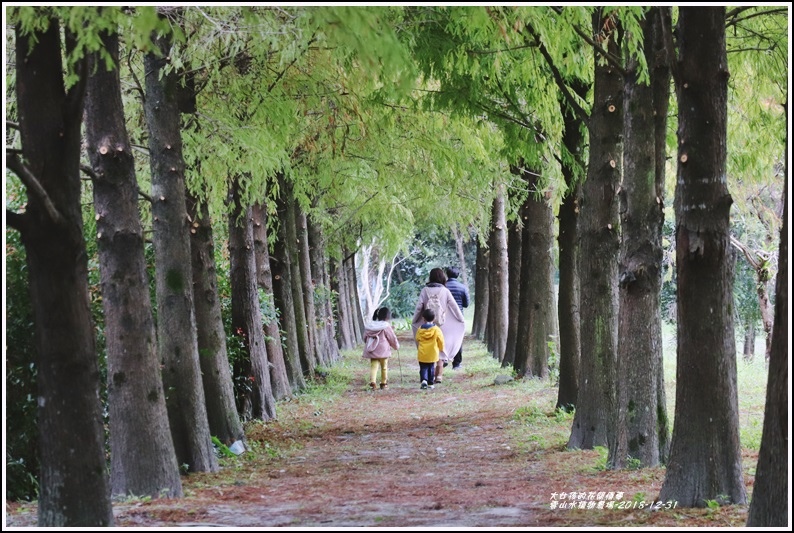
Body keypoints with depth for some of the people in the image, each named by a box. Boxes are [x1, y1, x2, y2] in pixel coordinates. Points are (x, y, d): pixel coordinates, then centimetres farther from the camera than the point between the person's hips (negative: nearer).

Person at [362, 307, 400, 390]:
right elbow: (392, 338, -1)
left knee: (373, 366, 1)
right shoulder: (386, 326, -9)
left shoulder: (368, 326, 7)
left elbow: (365, 338, 15)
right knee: (384, 367, 12)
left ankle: (372, 382, -18)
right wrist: (397, 346, 17)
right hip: (383, 351, -4)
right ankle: (383, 383, 21)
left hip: (372, 351, 4)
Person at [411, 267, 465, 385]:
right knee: (441, 350, 7)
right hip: (442, 326, -1)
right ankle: (438, 376, 1)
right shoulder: (445, 291, -3)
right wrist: (462, 321, 13)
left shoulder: (425, 290, -2)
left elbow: (419, 307, -1)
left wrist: (413, 321, 12)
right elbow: (454, 307, 1)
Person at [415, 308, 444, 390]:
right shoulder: (436, 329, -8)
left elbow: (417, 340, 7)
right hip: (433, 354, 0)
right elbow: (441, 341, -2)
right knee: (431, 368, 12)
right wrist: (441, 349, 15)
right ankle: (430, 383, 14)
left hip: (422, 354, 0)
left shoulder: (420, 329, -3)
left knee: (423, 368, 6)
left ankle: (423, 380, -15)